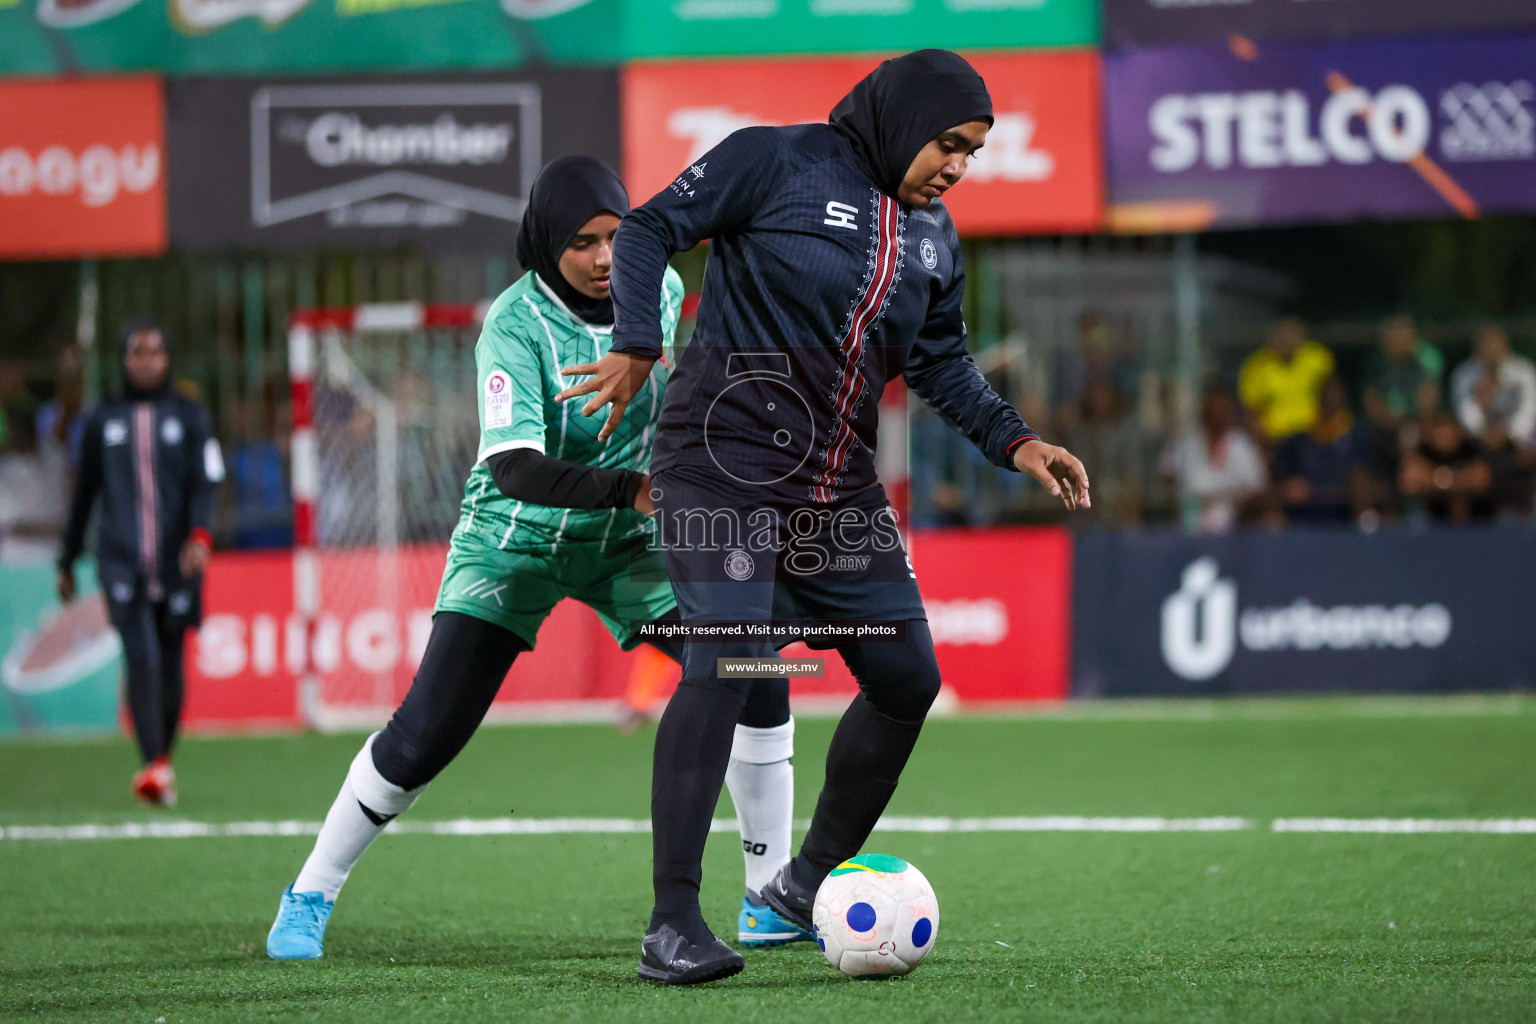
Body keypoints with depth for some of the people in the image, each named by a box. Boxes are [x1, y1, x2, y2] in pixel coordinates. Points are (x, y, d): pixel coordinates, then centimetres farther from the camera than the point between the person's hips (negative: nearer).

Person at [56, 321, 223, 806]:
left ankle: (164, 758, 24)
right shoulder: (103, 420, 11)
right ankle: (154, 767, -27)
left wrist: (200, 534, -21)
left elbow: (206, 482, -3)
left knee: (170, 663, 6)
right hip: (121, 561, -1)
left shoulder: (190, 416, 8)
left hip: (177, 562, 1)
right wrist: (67, 561, 19)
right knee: (141, 657, -18)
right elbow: (84, 492, 17)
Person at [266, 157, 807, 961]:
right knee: (427, 730, -12)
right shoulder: (515, 325, -24)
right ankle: (308, 898, 7)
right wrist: (632, 488, -46)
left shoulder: (659, 288, -8)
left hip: (627, 538, 4)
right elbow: (515, 468, -36)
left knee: (756, 677, -11)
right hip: (518, 540, -4)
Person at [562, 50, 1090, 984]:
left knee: (908, 678, 7)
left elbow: (941, 362, 21)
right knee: (728, 661, -22)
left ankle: (810, 884, 25)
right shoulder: (778, 162, -7)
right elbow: (650, 230, -4)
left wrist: (1016, 443, 8)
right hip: (726, 464, -8)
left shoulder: (934, 238, 13)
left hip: (838, 488, 8)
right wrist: (637, 347, -15)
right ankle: (673, 923, -20)